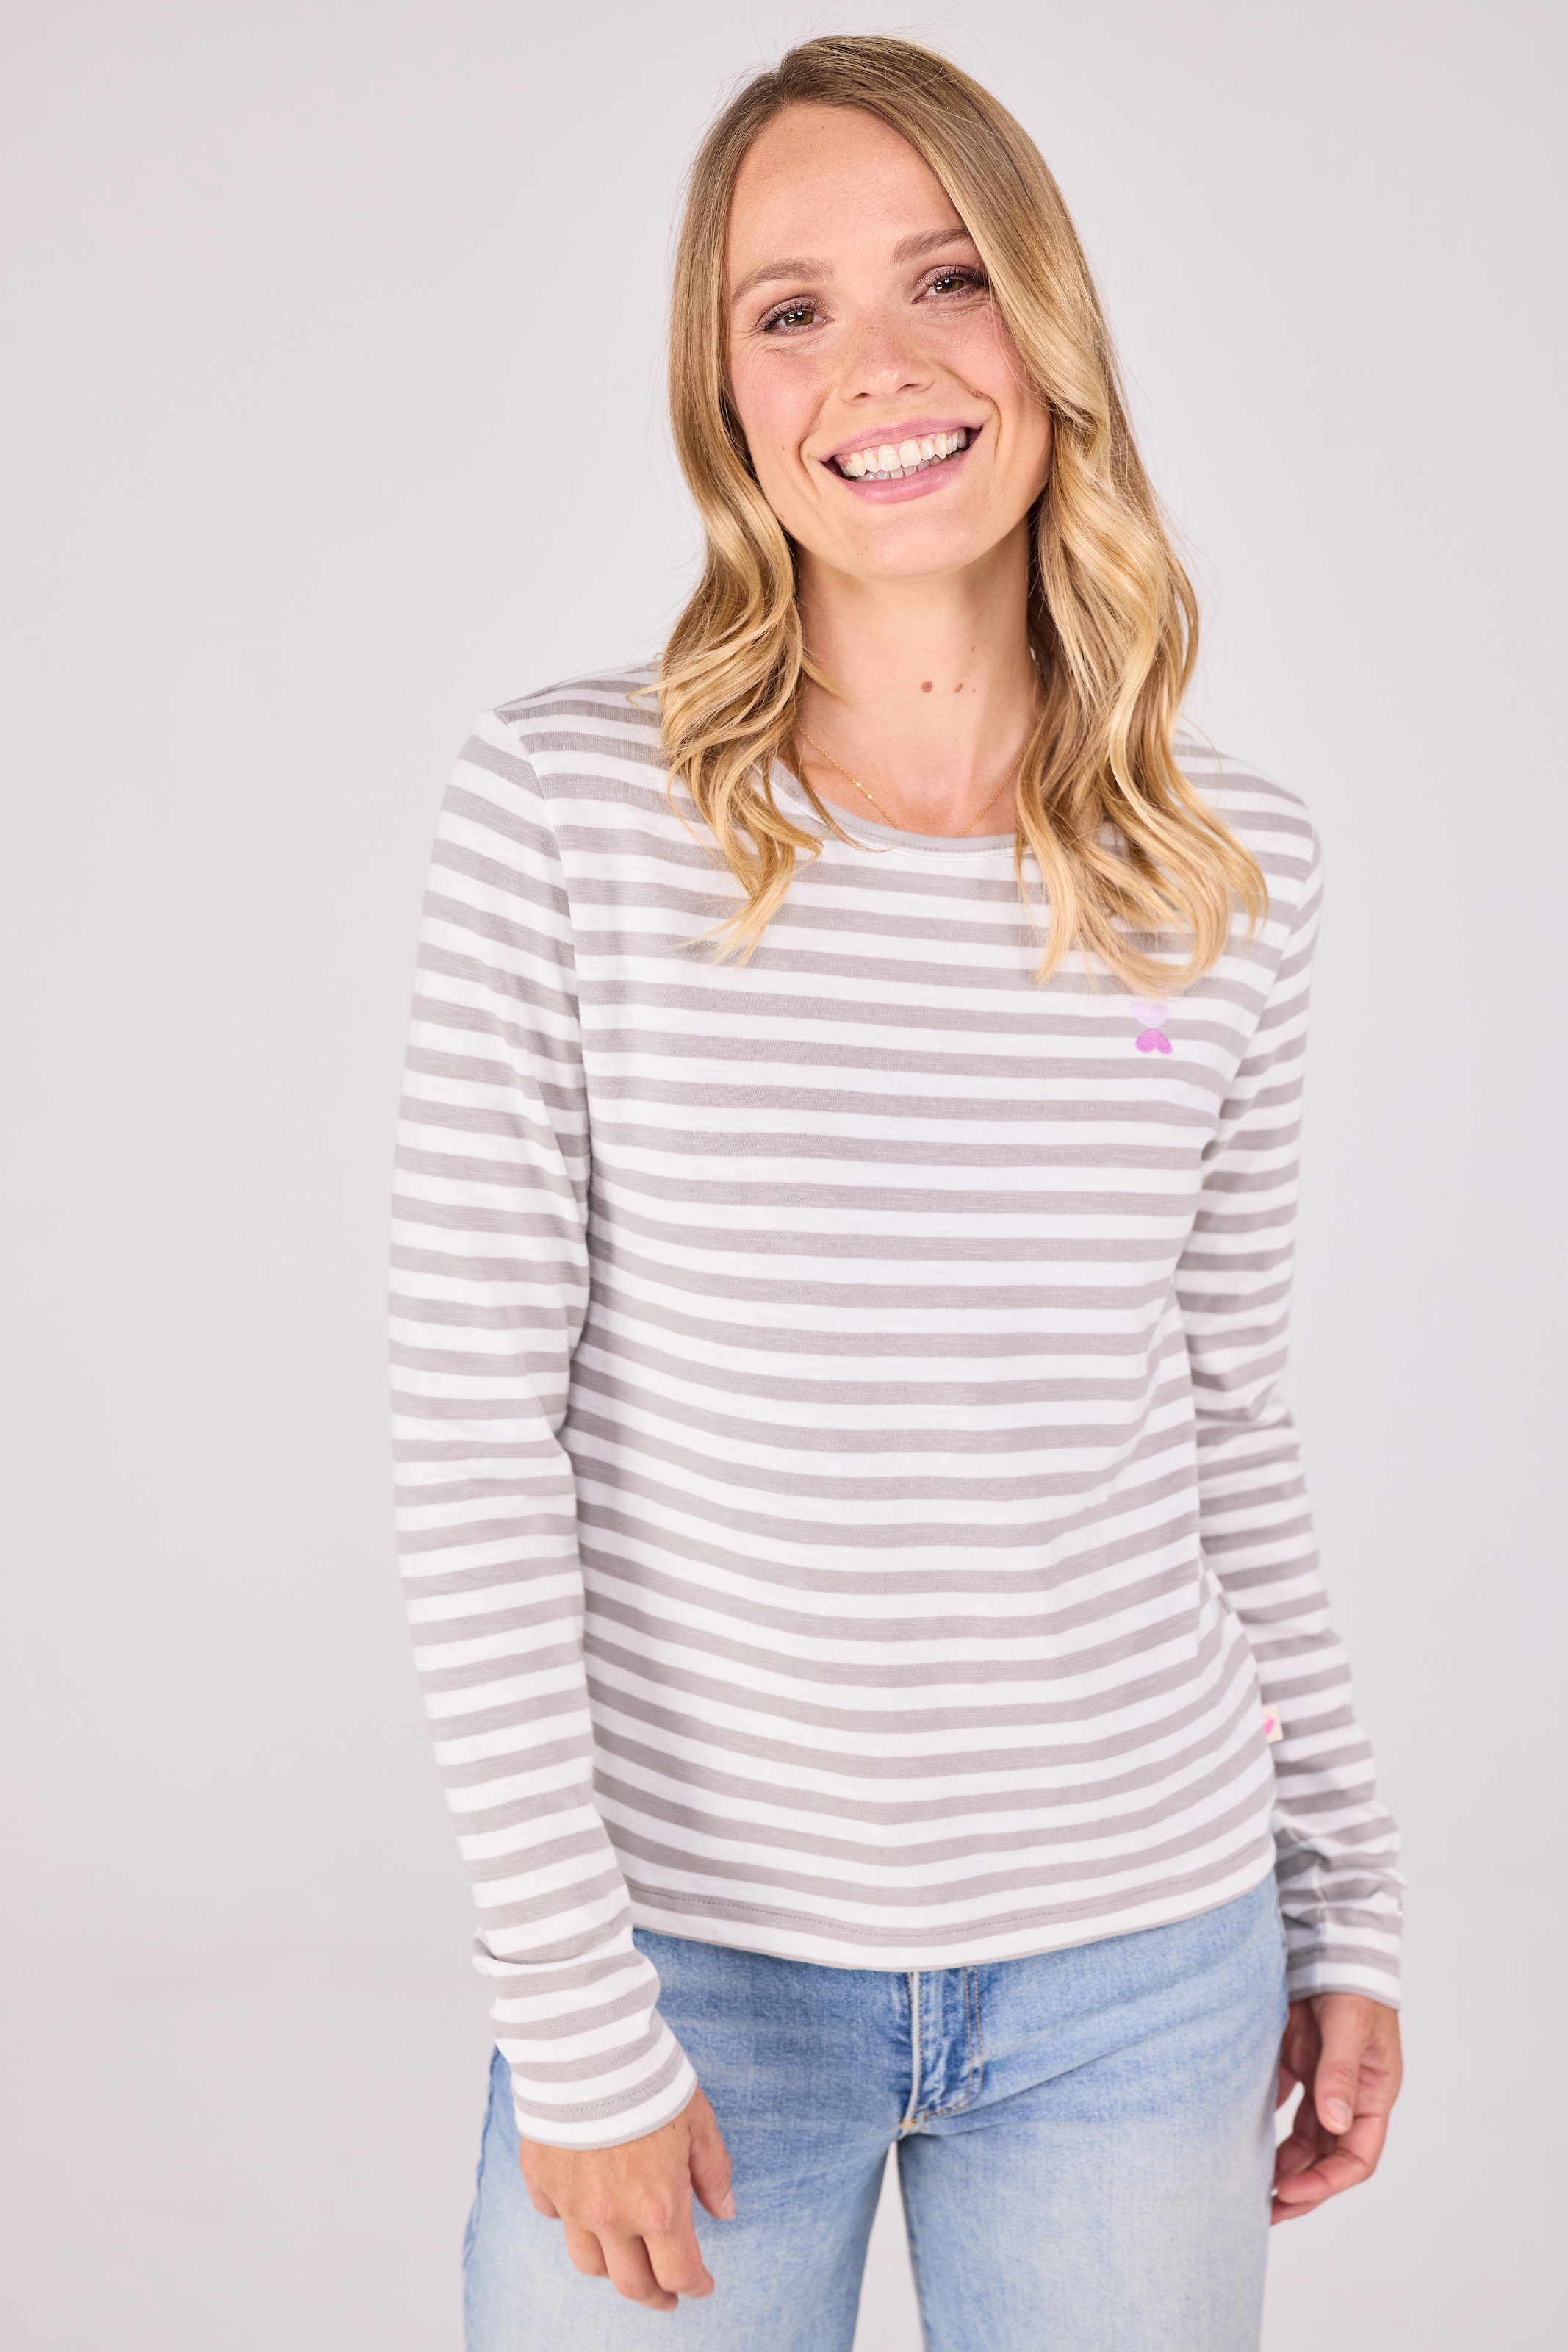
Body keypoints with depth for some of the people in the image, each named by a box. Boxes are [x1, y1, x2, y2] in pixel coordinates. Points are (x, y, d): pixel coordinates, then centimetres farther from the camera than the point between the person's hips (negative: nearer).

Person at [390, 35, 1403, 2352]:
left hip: (1143, 1963, 3)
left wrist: (1346, 1908, 9)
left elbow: (1229, 1426, 8)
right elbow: (476, 1439, -10)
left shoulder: (1235, 869, 0)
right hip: (690, 1946, -2)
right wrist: (575, 2020, -11)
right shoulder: (564, 811, -10)